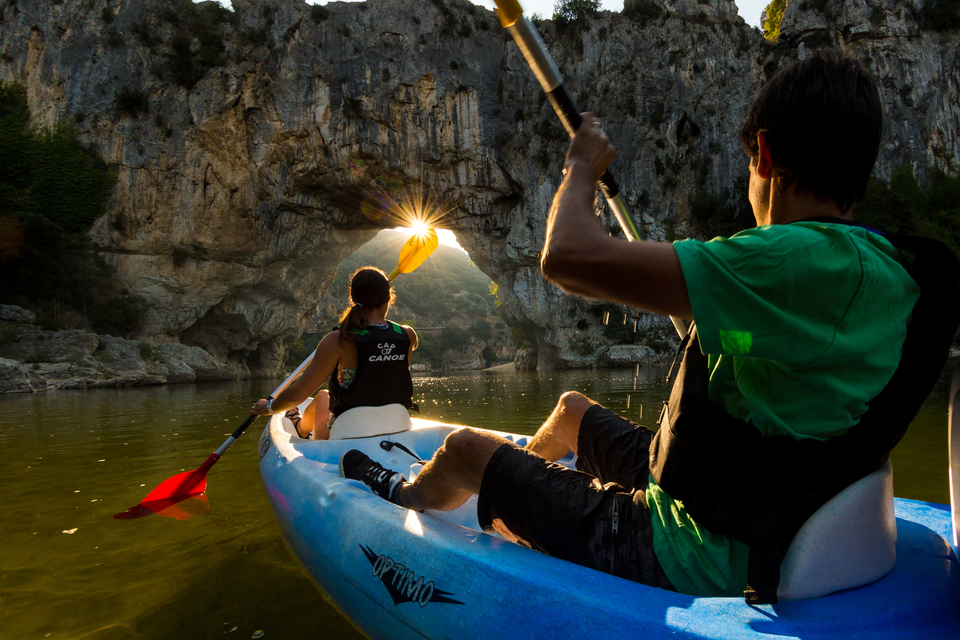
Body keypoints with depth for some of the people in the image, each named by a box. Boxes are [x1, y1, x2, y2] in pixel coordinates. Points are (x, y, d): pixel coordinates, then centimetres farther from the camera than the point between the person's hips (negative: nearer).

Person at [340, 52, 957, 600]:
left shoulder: (797, 262, -31)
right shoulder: (893, 273, -1)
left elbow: (567, 257, -36)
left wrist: (583, 166, -14)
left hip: (686, 561, -8)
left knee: (466, 448, 7)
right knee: (572, 406, 27)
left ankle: (406, 496, 44)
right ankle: (509, 487, 58)